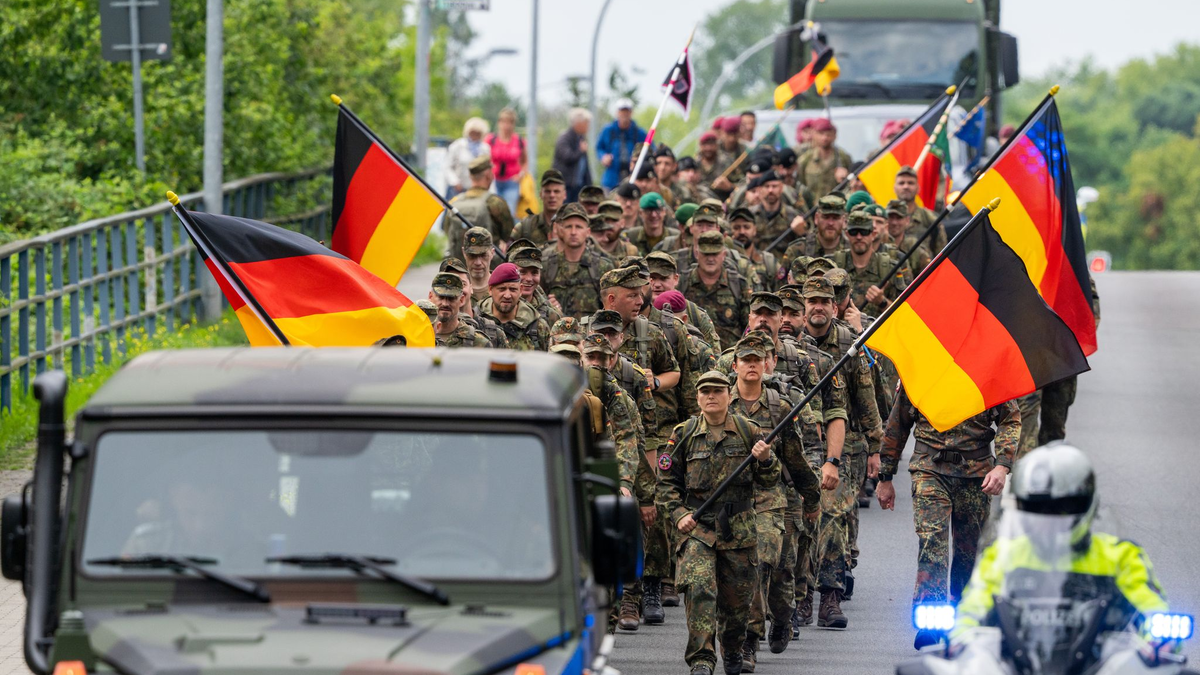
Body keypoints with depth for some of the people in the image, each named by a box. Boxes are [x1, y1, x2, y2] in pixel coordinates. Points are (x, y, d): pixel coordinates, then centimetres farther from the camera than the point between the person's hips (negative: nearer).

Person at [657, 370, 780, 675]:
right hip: (697, 526, -1)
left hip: (739, 527, 1)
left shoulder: (748, 432, 5)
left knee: (737, 596, 9)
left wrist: (765, 460, -16)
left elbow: (769, 481, 6)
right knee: (699, 589, -20)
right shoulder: (684, 434, 3)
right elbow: (666, 480, 9)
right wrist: (679, 514, -6)